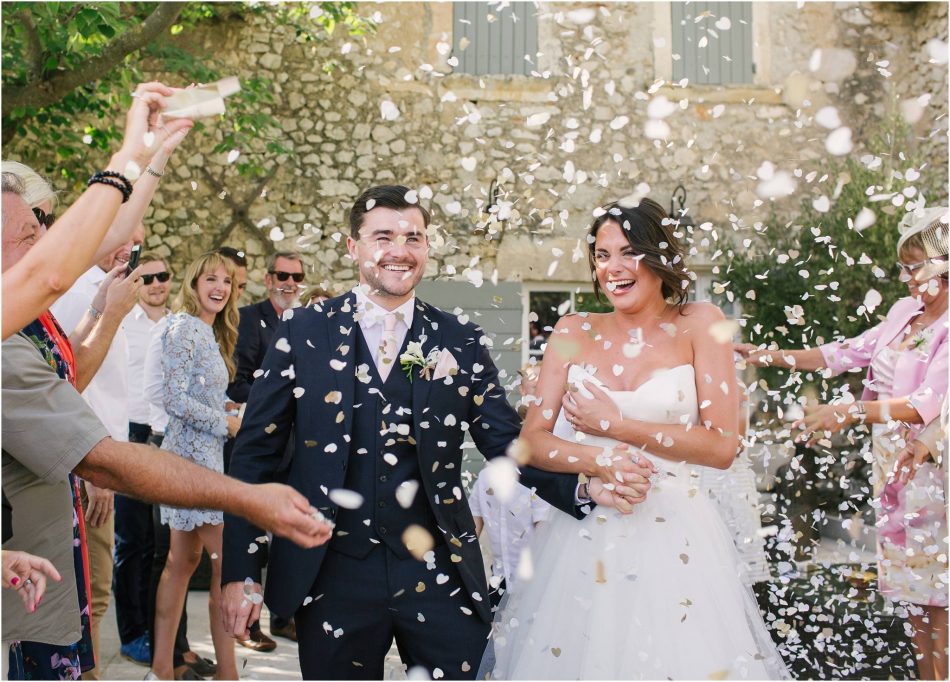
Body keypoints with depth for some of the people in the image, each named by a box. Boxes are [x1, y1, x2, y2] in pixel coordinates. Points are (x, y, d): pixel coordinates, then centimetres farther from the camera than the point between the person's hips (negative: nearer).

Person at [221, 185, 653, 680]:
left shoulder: (461, 343, 3)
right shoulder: (303, 334, 0)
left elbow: (508, 445, 1)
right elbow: (255, 454, 2)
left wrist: (584, 486, -18)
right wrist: (240, 572, -2)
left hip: (438, 572, 1)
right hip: (332, 577, 0)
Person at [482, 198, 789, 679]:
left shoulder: (698, 325, -2)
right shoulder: (574, 333, 4)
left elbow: (722, 445, -9)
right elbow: (532, 440, -1)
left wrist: (615, 426, -10)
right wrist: (598, 461, -20)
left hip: (673, 537, -2)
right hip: (582, 536, 2)